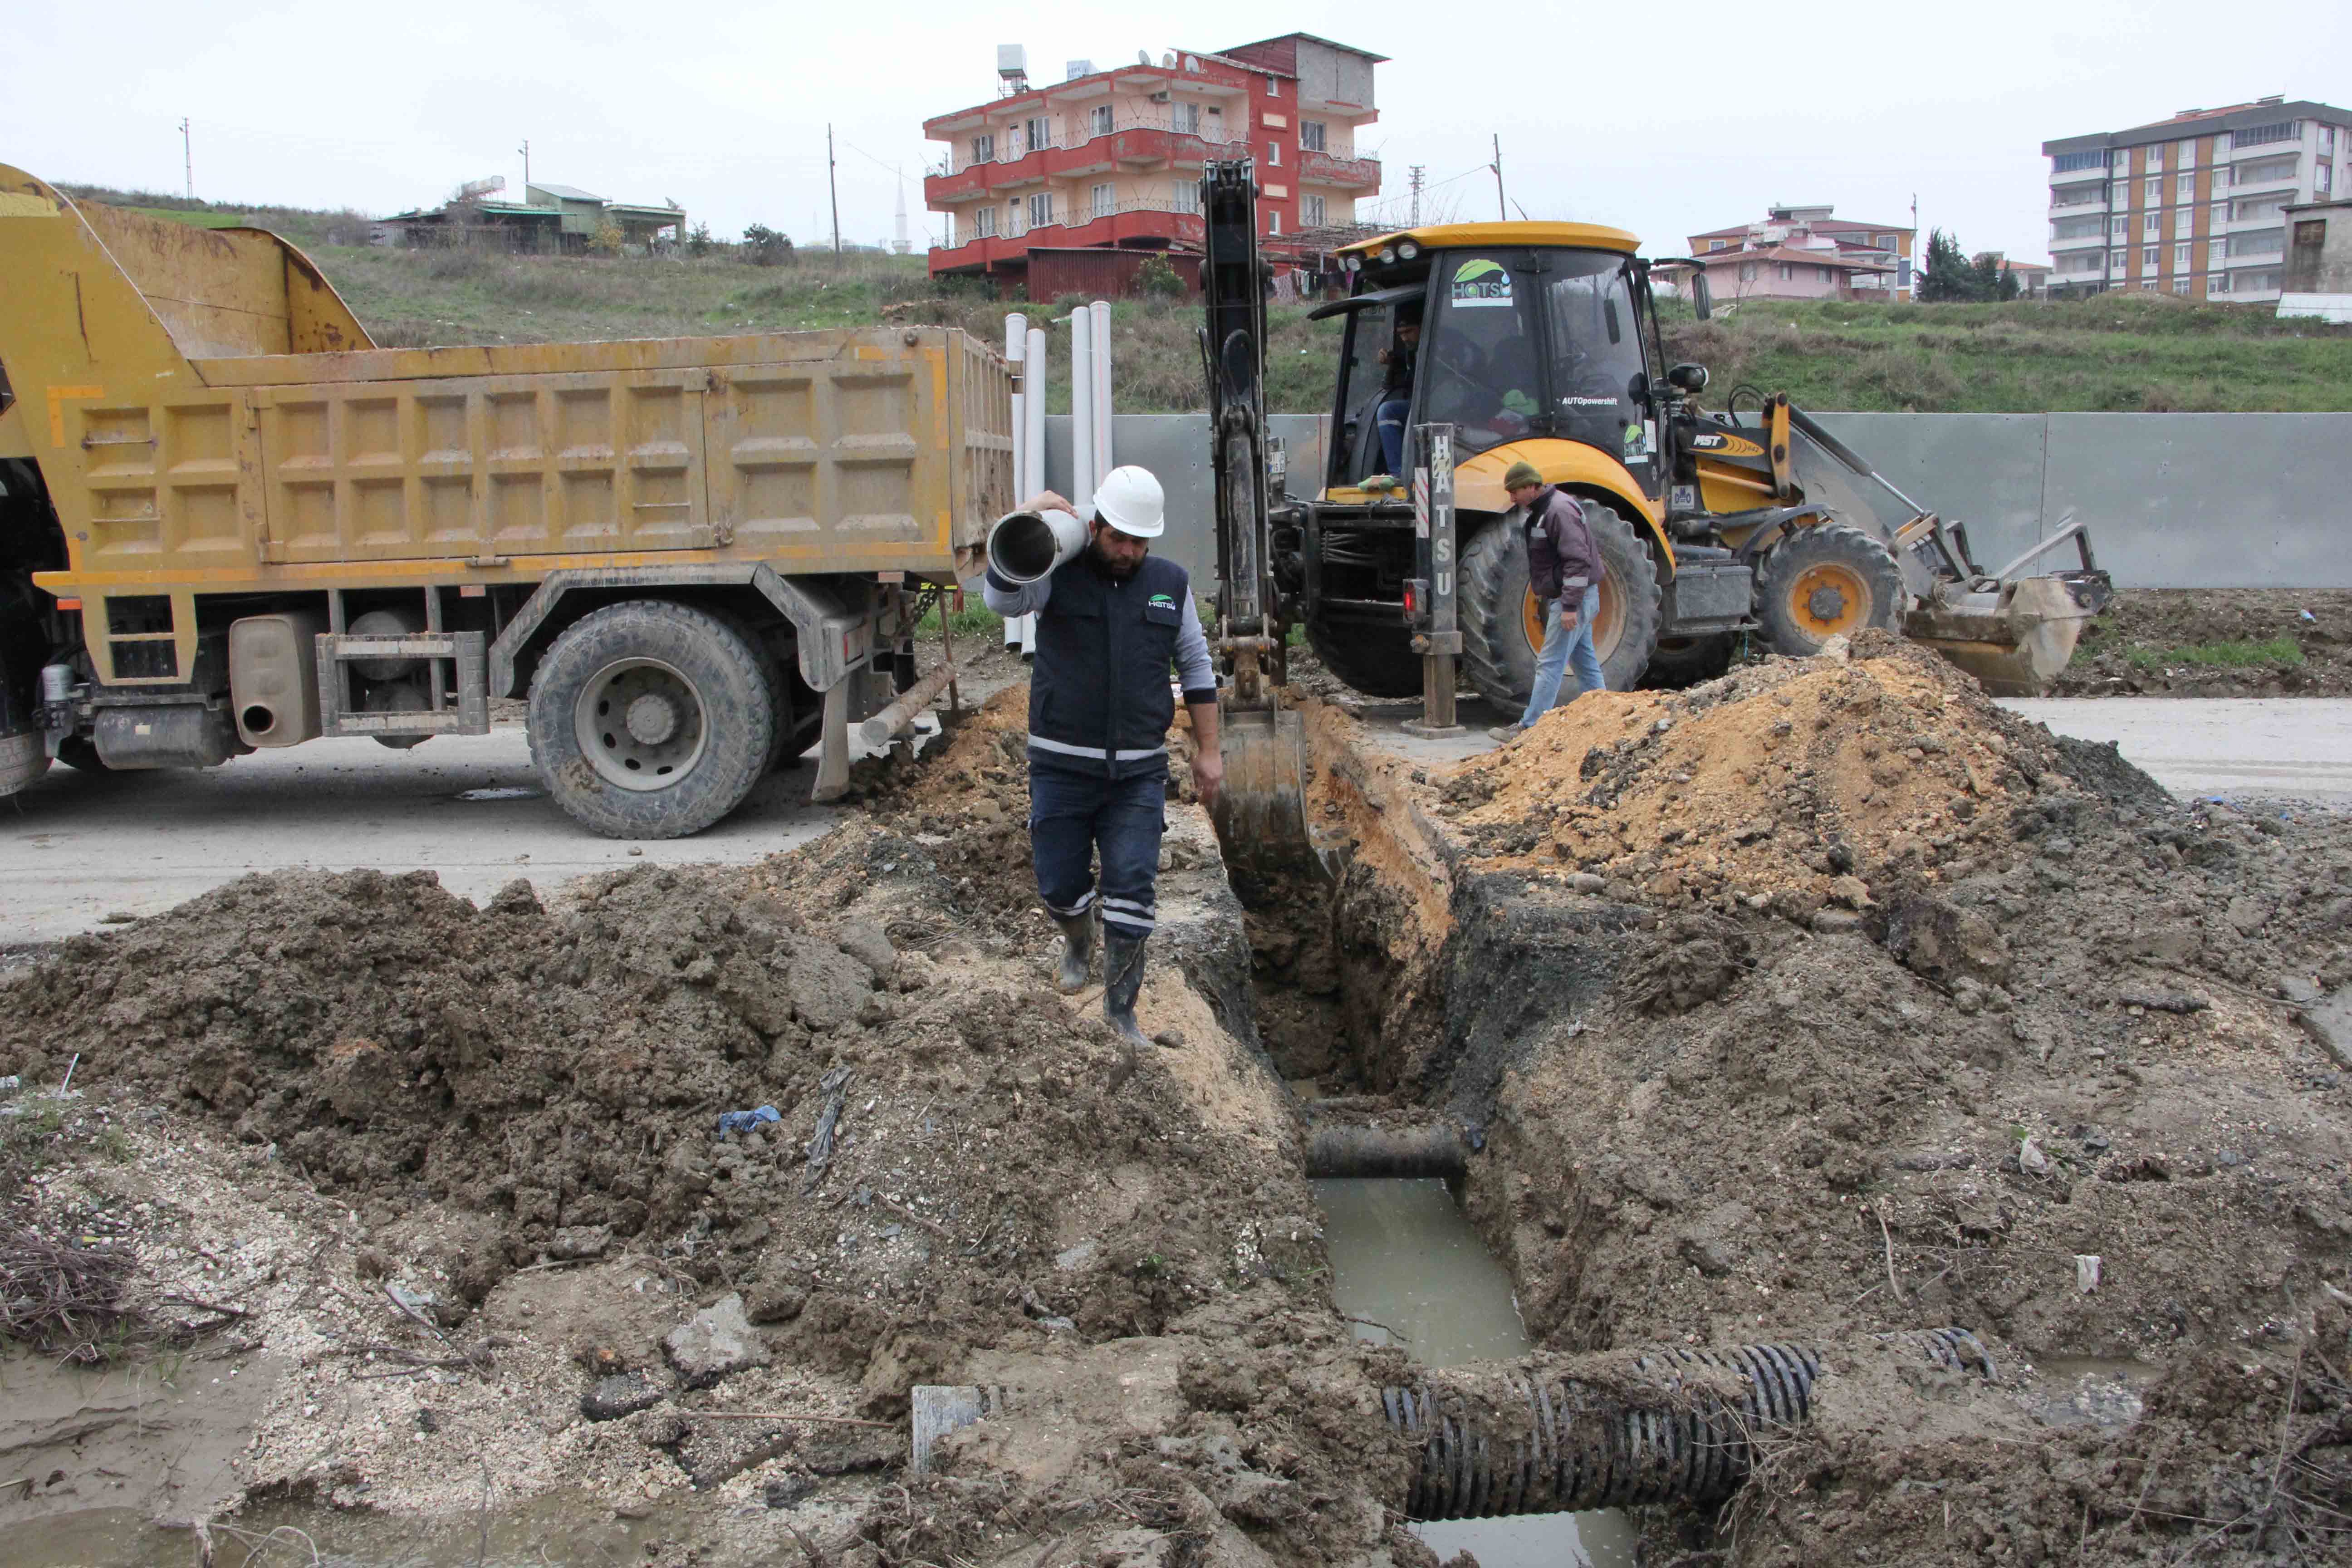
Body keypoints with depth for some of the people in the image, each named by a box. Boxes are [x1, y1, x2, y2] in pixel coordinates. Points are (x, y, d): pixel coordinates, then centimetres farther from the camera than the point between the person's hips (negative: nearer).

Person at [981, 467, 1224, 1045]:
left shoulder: (1170, 583, 6)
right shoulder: (1059, 575, -4)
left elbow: (1196, 665, 13)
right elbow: (1001, 598, -24)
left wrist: (1208, 750, 11)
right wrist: (1027, 523, -28)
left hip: (1139, 771, 1)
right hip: (1061, 766, -1)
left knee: (1132, 889, -5)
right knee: (1061, 884, 8)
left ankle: (1121, 1008, 9)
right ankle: (1078, 946, 44)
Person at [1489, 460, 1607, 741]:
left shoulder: (1559, 510, -19)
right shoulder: (1541, 510, 13)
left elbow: (1578, 560, -25)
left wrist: (1570, 606, -27)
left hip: (1574, 597, -11)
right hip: (1572, 599, 11)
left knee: (1550, 664, -8)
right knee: (1585, 661, 13)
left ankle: (1528, 728, -7)